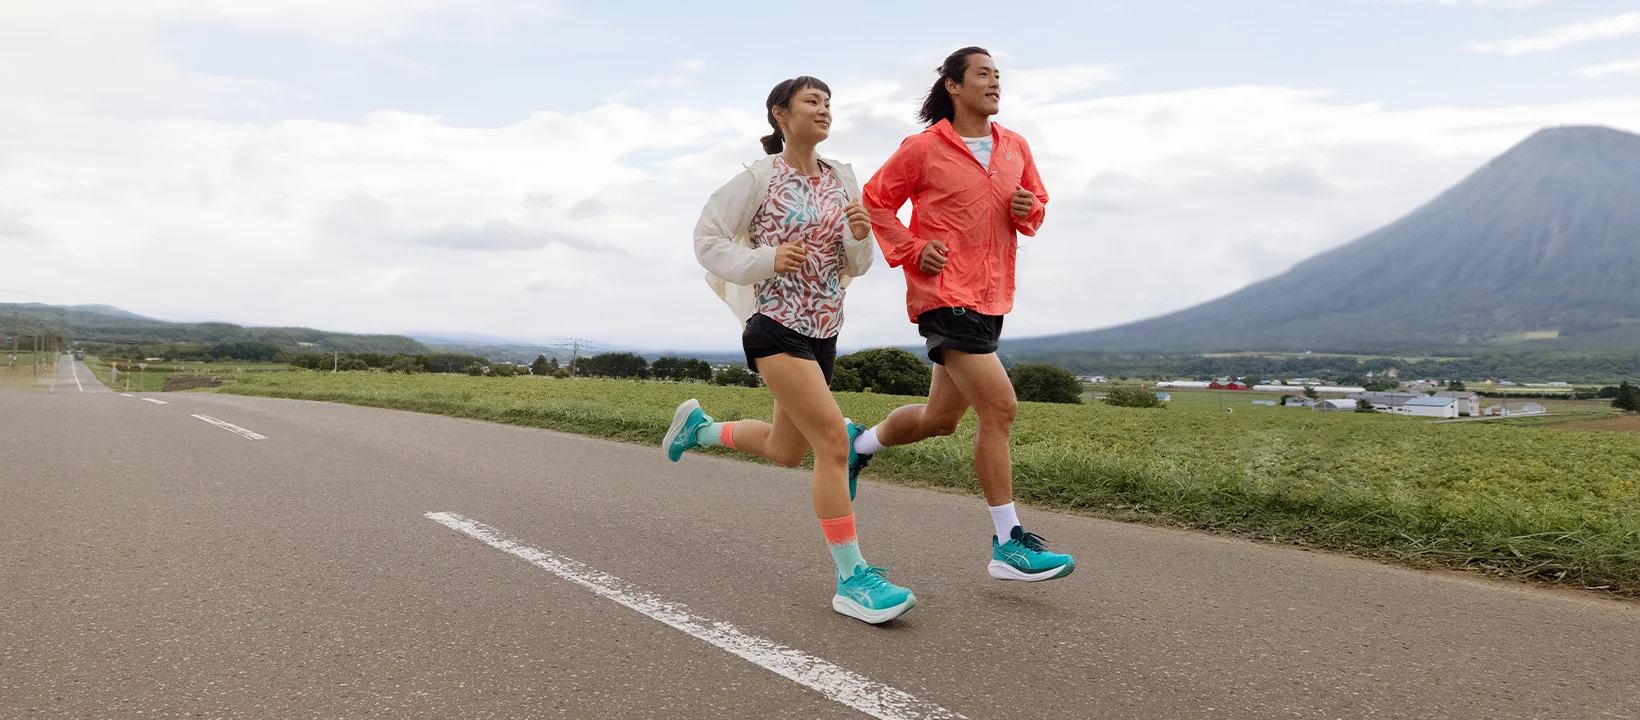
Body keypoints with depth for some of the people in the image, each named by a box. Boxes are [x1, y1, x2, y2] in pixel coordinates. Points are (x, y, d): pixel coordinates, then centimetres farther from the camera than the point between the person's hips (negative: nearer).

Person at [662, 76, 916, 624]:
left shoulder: (842, 178, 9)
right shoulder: (761, 178, -7)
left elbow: (854, 267, 11)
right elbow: (708, 239, -4)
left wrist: (860, 237, -11)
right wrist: (766, 260, -18)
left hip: (823, 332, 7)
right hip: (775, 328, -7)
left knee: (787, 450, 19)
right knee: (833, 439, -17)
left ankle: (699, 426, 45)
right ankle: (851, 579, -9)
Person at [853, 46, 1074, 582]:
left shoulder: (1015, 147, 13)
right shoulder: (923, 147, -4)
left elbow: (1036, 203, 24)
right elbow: (876, 201, 4)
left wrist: (1027, 209, 0)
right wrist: (912, 251, -9)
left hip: (990, 298, 8)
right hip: (945, 295, -7)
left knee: (940, 419, 15)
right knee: (1000, 408, -15)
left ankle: (860, 443, 42)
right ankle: (1008, 547, -5)